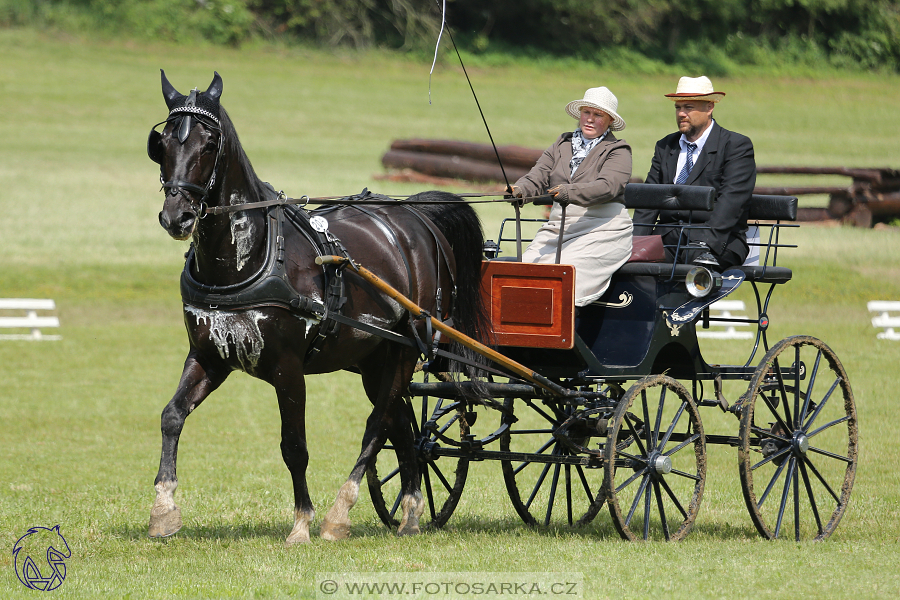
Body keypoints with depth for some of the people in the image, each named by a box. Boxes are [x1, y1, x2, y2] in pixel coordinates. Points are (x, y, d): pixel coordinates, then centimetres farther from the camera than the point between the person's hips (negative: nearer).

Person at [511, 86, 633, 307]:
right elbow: (537, 176, 8)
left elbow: (607, 187, -16)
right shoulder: (562, 145, 20)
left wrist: (568, 192, -32)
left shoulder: (618, 151, 3)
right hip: (557, 227, 5)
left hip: (602, 229, -5)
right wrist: (519, 190, -17)